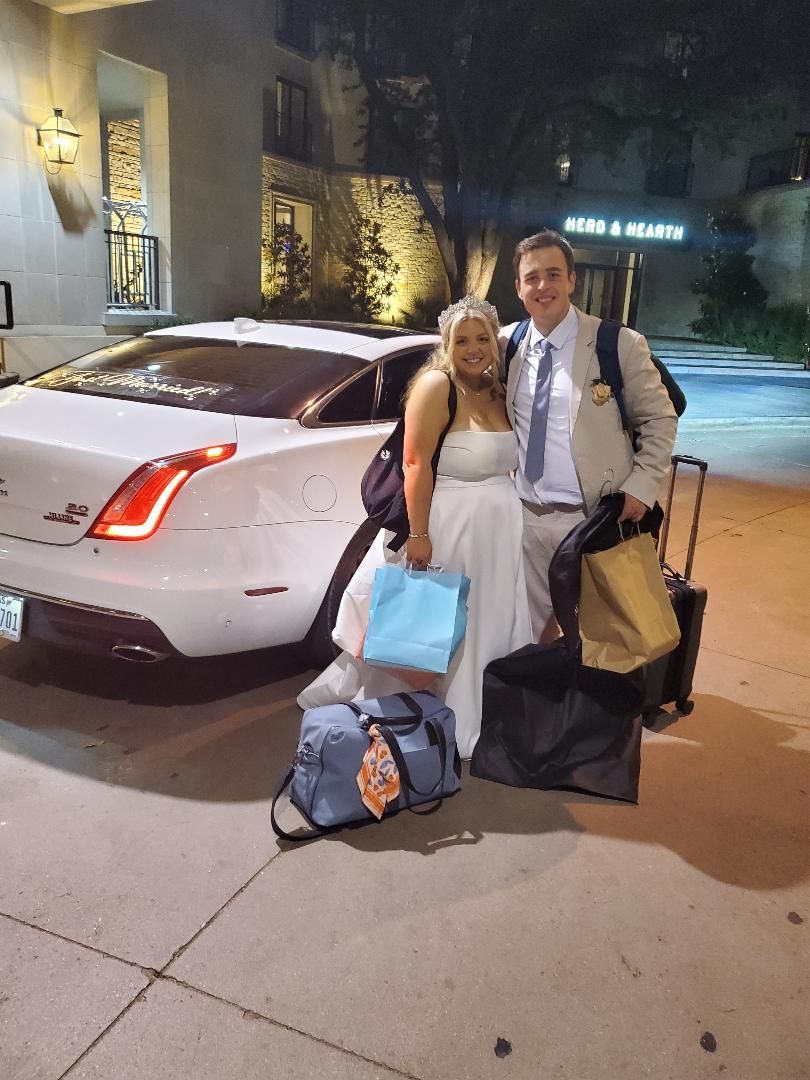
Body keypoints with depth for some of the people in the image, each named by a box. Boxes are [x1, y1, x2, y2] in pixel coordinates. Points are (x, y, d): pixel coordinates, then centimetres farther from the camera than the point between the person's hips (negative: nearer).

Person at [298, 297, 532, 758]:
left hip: (498, 530, 8)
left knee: (486, 628, 16)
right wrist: (418, 535, -23)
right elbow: (416, 464, -19)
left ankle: (476, 717, 32)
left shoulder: (498, 391, 9)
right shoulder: (436, 385, -13)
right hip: (448, 527, -8)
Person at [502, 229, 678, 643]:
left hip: (594, 517, -3)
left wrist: (641, 487, -10)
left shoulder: (619, 345, -7)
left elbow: (660, 420, 0)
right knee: (530, 632, 16)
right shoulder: (507, 343, 4)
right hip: (526, 516, 4)